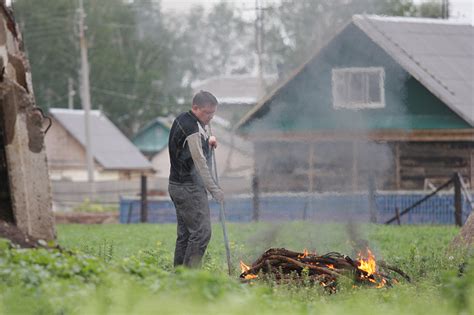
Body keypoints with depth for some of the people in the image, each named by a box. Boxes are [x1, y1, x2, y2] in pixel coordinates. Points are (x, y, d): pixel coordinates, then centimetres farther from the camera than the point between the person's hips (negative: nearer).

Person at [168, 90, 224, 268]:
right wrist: (214, 189, -19)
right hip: (190, 188, -10)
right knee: (201, 232, -13)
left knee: (185, 234, 12)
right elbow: (200, 162, -21)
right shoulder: (193, 129, -18)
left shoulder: (182, 120, 13)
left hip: (178, 186, 10)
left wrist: (207, 144, 7)